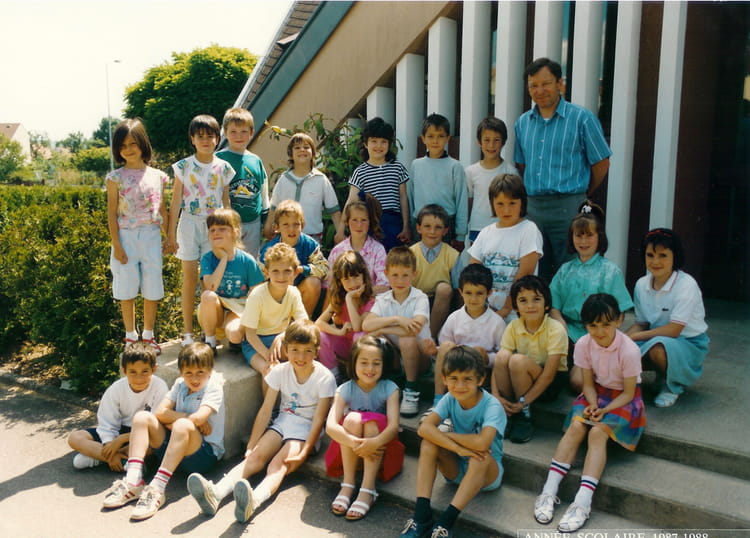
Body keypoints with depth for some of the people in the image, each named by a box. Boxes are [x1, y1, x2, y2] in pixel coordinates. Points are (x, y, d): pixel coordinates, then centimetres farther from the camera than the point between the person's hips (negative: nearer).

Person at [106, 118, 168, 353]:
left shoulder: (157, 176, 5)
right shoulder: (116, 178, -2)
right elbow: (112, 213, -3)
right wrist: (116, 245, -9)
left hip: (151, 236, 2)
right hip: (126, 237, -2)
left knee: (152, 289, 6)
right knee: (127, 289, 6)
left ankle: (148, 335, 21)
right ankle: (131, 336, 20)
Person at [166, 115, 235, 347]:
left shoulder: (223, 168, 5)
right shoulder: (184, 166, 0)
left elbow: (226, 201, 10)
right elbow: (176, 201, 2)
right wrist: (171, 234, -1)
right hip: (190, 224, -1)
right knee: (190, 278, 1)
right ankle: (187, 332, 10)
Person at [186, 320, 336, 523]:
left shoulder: (325, 378, -13)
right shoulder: (280, 372, -3)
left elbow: (318, 420, -13)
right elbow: (265, 411, -3)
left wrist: (304, 452, -22)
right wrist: (251, 446, -9)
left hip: (306, 430, -4)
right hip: (282, 423, 4)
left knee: (279, 464, -31)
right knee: (255, 457, -23)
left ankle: (254, 501, -58)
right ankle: (216, 493, -44)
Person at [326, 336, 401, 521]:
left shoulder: (389, 388, -11)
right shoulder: (345, 390, -11)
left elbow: (394, 426, -24)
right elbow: (330, 426, -24)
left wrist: (375, 442, -45)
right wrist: (355, 443, -42)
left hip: (380, 448, 0)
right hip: (349, 449, 1)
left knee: (373, 421, -30)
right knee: (353, 418, -28)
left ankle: (368, 490, -33)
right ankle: (347, 485, -25)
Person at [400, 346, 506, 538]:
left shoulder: (492, 406, -23)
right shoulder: (450, 399, -11)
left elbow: (482, 443, -41)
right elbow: (424, 428, -25)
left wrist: (446, 435, -25)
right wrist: (457, 447, -36)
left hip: (487, 472, -4)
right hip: (457, 468, 4)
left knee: (479, 458, -37)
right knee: (428, 443, -21)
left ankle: (446, 521, -33)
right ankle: (421, 514, -25)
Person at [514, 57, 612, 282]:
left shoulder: (582, 118, -4)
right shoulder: (523, 122, 12)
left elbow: (601, 164, 0)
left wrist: (581, 197, 7)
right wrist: (535, 192, 12)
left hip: (568, 208, -5)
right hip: (532, 208, 5)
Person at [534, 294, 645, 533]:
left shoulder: (629, 350, -23)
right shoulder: (584, 344, -12)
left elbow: (628, 393, -14)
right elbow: (588, 383, -2)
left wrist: (604, 410, -25)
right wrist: (593, 406, -20)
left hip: (623, 398, -3)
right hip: (597, 393, 3)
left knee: (598, 432, -29)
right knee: (576, 426, -24)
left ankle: (582, 502, -35)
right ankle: (549, 491, -27)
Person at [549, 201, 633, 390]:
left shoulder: (610, 271, 2)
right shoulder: (565, 270, 13)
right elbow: (554, 309, 6)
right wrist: (568, 340, -9)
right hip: (568, 333, 3)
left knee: (579, 381, -24)